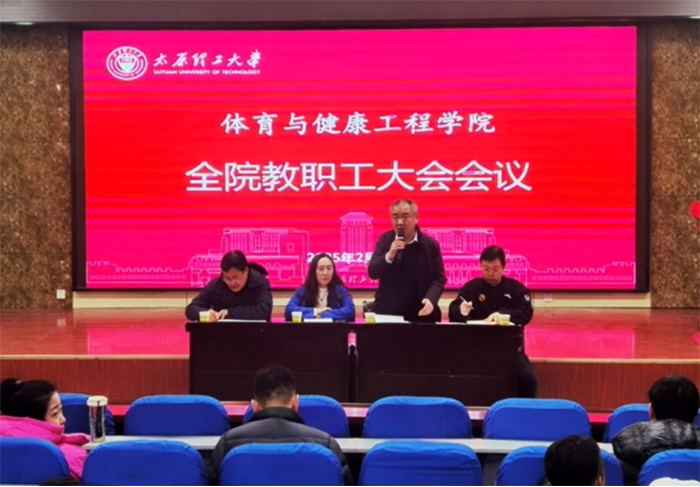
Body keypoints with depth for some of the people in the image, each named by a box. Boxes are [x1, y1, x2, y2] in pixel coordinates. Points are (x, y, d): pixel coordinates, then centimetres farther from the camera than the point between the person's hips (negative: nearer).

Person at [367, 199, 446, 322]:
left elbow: (438, 277, 1)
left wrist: (431, 299, -19)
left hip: (420, 314, -1)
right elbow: (372, 273, -4)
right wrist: (389, 255, -22)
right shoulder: (385, 240, 3)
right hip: (386, 312, 1)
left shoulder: (430, 245, -2)